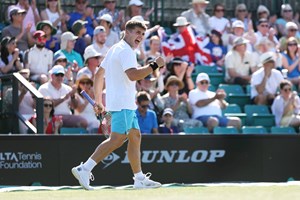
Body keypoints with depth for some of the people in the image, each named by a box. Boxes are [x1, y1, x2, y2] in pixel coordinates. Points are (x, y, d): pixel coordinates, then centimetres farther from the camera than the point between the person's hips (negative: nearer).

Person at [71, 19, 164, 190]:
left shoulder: (115, 49, 20)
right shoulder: (125, 51, -12)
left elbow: (99, 75, 23)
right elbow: (133, 75, -27)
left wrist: (98, 100, 24)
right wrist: (154, 65, -19)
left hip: (127, 105, 11)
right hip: (122, 104, -11)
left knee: (135, 136, 12)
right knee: (117, 139, -15)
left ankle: (140, 179, 14)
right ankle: (84, 169, -17)